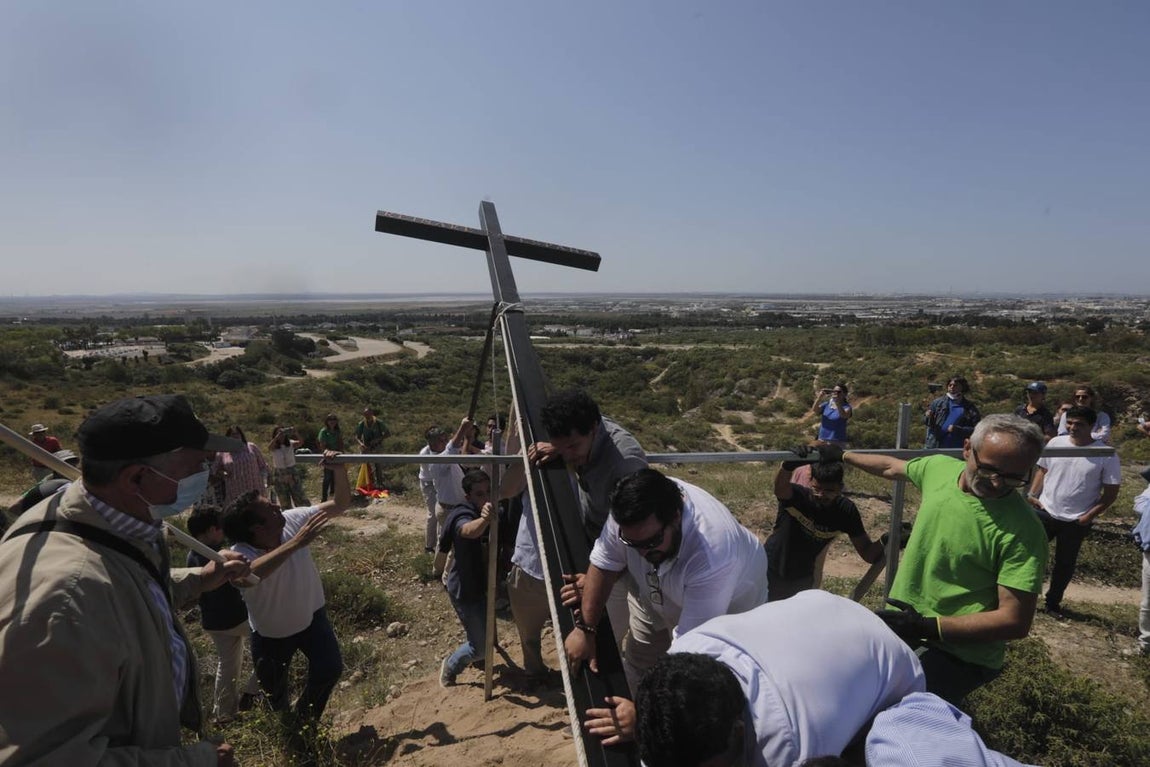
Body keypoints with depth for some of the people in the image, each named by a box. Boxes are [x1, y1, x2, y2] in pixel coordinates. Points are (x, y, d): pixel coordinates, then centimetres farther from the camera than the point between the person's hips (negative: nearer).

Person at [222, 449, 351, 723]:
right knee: (274, 690, 17)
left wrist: (340, 470, -37)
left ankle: (303, 716, 29)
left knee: (330, 669, -5)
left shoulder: (292, 520, -24)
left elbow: (340, 505, -19)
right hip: (271, 633, -2)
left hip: (311, 617, 2)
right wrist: (296, 542, -64)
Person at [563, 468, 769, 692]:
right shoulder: (630, 510, -32)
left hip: (729, 608, -4)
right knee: (636, 670, 13)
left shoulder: (713, 557, -44)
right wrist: (585, 628, -17)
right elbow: (604, 564, -16)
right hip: (656, 596, 4)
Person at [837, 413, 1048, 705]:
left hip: (959, 651, -6)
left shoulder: (1021, 530, -21)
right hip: (904, 619, 7)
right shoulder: (939, 467, -4)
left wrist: (927, 627, -26)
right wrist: (843, 455, 31)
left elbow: (1015, 621, -20)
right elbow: (891, 467, 18)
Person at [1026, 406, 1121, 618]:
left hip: (1076, 522, -2)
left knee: (1065, 564, 12)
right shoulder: (1056, 443, -2)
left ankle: (1053, 602, 30)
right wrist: (1032, 494, -4)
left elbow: (1111, 492, -6)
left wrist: (1090, 515, -14)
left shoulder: (1106, 456, -11)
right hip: (1044, 512, 2)